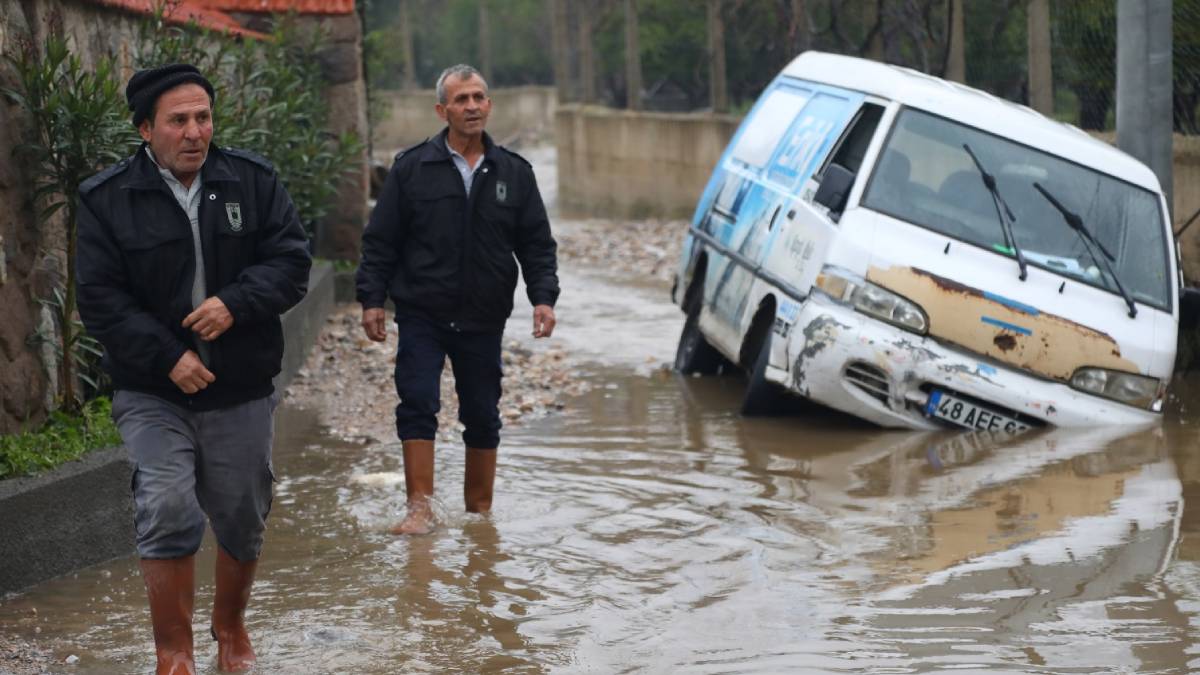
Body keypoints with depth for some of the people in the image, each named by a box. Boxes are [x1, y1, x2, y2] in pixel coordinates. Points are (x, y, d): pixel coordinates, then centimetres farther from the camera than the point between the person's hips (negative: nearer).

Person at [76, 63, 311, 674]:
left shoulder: (254, 181, 2)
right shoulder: (106, 200, -4)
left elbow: (291, 261, -2)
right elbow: (98, 297, -6)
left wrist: (235, 303, -19)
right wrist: (167, 357, -16)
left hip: (241, 390, 2)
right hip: (151, 393, -2)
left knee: (244, 518, 12)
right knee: (168, 509, -18)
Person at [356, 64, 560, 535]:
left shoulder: (513, 172, 6)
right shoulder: (412, 168, -1)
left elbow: (537, 244, 8)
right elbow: (380, 240, 1)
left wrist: (543, 297, -5)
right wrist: (372, 298, -6)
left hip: (483, 320, 2)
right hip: (422, 315, -2)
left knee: (482, 416, 9)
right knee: (417, 405, -13)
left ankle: (479, 511, 22)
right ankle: (420, 508, -10)